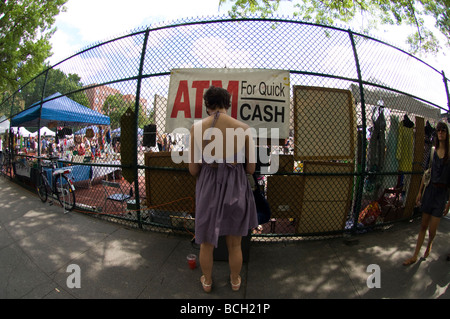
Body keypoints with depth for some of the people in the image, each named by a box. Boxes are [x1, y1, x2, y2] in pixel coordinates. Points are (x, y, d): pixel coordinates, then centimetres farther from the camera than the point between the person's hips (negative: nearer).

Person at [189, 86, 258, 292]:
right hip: (236, 189, 1)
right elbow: (251, 168, -5)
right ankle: (235, 281, 45)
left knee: (206, 243, 23)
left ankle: (207, 282, 45)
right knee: (234, 245, 22)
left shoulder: (197, 128, -12)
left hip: (208, 189, 0)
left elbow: (193, 169, -7)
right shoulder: (243, 128, -11)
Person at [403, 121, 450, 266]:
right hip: (430, 189, 4)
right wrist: (420, 191, 8)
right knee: (423, 226, 9)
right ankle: (415, 256, 15)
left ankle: (429, 244, 34)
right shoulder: (433, 150, 6)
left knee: (432, 229, 0)